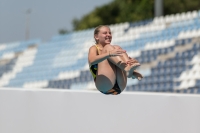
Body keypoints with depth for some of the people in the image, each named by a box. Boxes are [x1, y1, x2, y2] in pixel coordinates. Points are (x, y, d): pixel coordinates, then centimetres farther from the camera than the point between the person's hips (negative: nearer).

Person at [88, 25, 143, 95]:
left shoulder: (114, 50, 28)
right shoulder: (94, 48, 12)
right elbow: (92, 61, -11)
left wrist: (131, 61, -13)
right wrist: (110, 54, -27)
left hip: (119, 86, 4)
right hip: (104, 85, -4)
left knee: (117, 48, -2)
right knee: (108, 47, -10)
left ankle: (131, 71, -28)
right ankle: (127, 69, -33)